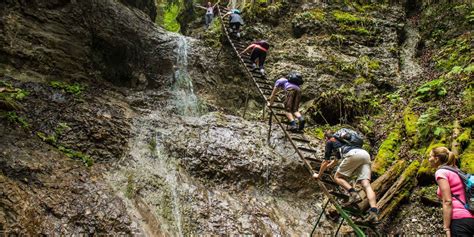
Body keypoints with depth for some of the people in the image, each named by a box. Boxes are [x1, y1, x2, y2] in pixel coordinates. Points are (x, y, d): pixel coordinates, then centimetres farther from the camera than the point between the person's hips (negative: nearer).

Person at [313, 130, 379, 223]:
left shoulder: (330, 142, 22)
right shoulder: (340, 141, 43)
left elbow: (325, 161, 23)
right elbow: (335, 160, 57)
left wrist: (318, 175, 36)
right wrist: (326, 167, 72)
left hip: (353, 154, -7)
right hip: (365, 154, 7)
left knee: (337, 177, 7)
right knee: (366, 184, -7)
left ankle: (353, 194, -19)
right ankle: (374, 212, -26)